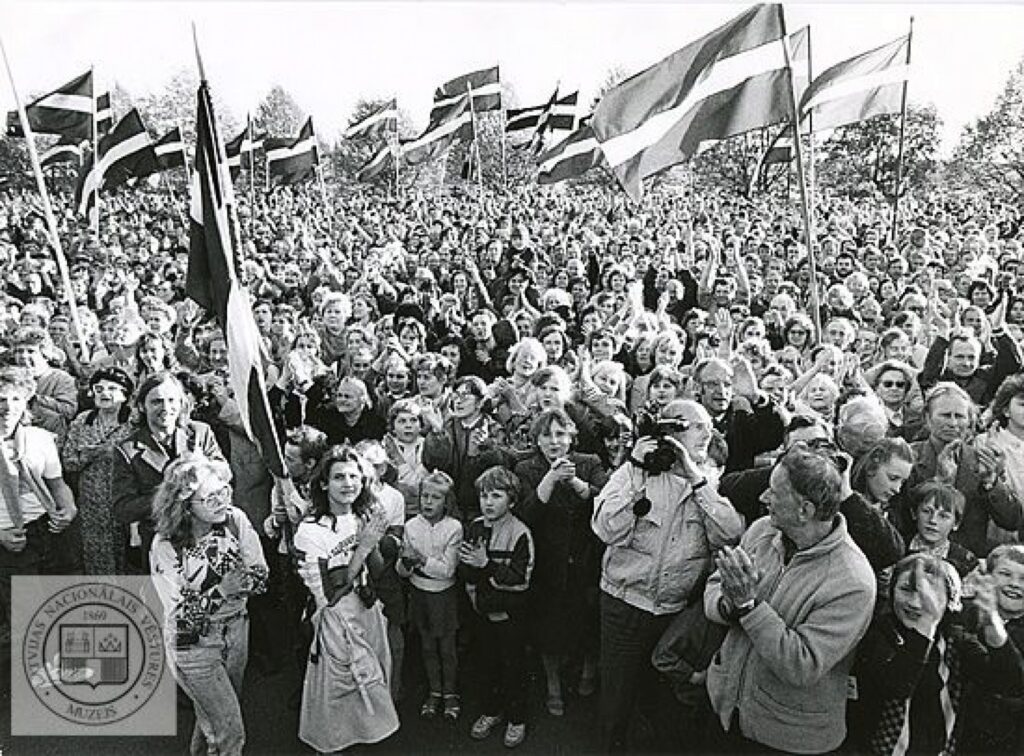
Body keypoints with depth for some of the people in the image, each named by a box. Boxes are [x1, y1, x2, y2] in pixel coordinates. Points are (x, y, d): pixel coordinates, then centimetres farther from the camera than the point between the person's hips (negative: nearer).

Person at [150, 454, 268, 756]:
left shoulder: (235, 520, -14)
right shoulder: (165, 546, -22)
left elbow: (261, 578, -9)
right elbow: (180, 614, -20)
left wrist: (241, 580, -29)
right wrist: (221, 591, -33)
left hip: (236, 631, 4)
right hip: (193, 645, -4)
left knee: (213, 714, 26)